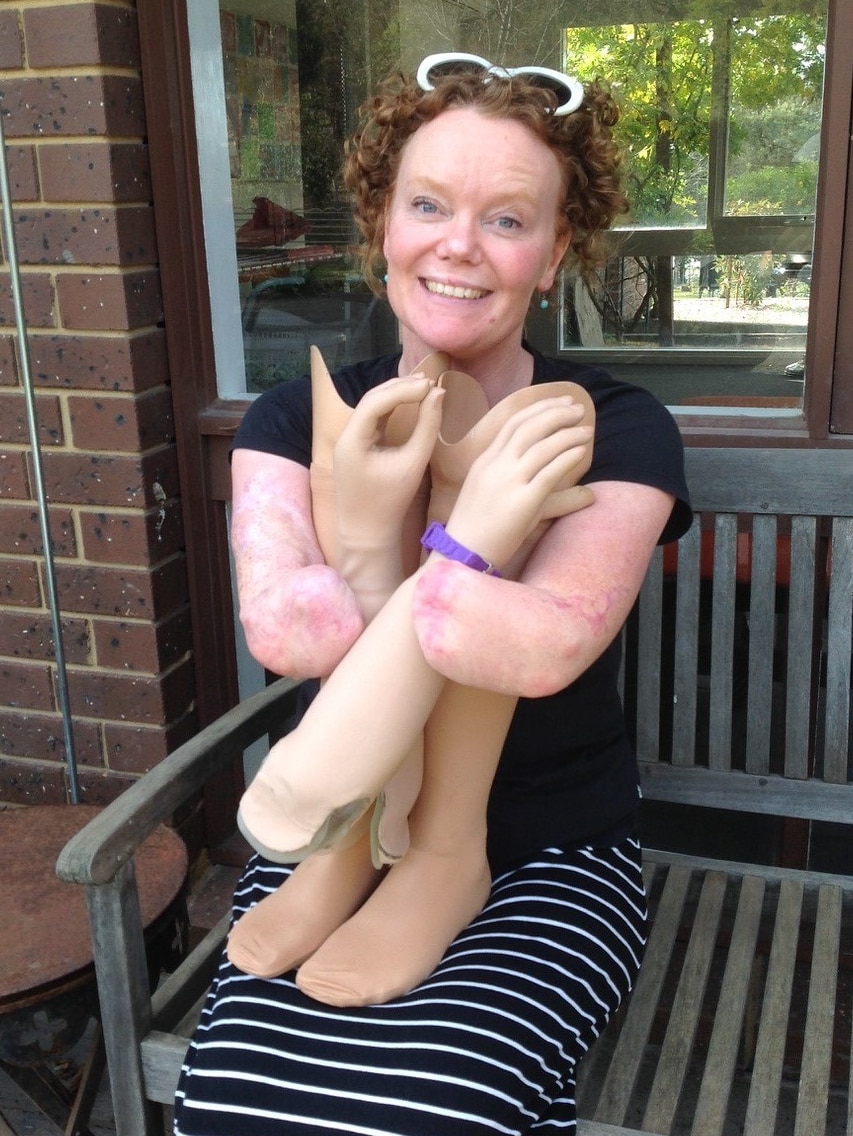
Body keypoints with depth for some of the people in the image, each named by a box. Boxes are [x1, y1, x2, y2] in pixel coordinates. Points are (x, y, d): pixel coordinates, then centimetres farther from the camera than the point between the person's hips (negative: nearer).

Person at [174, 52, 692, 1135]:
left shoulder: (617, 431, -7)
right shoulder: (295, 419, 1)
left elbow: (542, 651, -27)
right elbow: (281, 631, -19)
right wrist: (473, 540, -23)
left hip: (547, 861, -1)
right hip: (332, 845, 2)